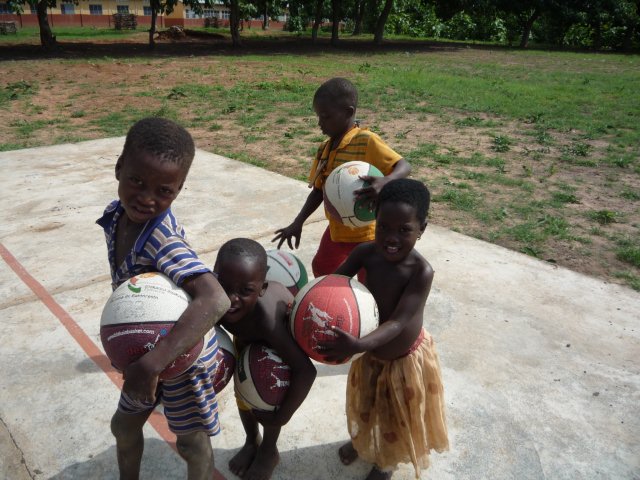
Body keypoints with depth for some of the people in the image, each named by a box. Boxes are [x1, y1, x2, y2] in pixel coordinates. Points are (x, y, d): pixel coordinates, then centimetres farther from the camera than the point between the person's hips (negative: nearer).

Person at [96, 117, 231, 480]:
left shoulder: (164, 240, -36)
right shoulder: (116, 214, -13)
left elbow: (216, 300, -50)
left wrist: (151, 364, -51)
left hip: (185, 355, -7)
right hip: (143, 350, 8)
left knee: (191, 443, 16)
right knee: (124, 425, 28)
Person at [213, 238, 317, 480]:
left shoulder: (267, 317, -50)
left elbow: (306, 370, -44)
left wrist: (282, 417, -33)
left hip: (285, 325, -4)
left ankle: (269, 450, 36)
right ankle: (252, 442, 44)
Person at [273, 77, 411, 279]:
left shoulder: (367, 142, -21)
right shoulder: (325, 149, 1)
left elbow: (404, 166, -26)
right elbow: (318, 190, 7)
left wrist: (385, 181, -48)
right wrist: (297, 223, 0)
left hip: (367, 233, -7)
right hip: (337, 230, 8)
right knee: (321, 270, 25)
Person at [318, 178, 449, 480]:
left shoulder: (421, 272, -35)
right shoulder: (366, 253, -23)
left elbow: (397, 323, -38)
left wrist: (357, 345, -54)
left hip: (405, 358, -4)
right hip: (371, 352, 4)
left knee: (397, 417, 24)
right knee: (365, 405, 31)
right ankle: (361, 441, 64)